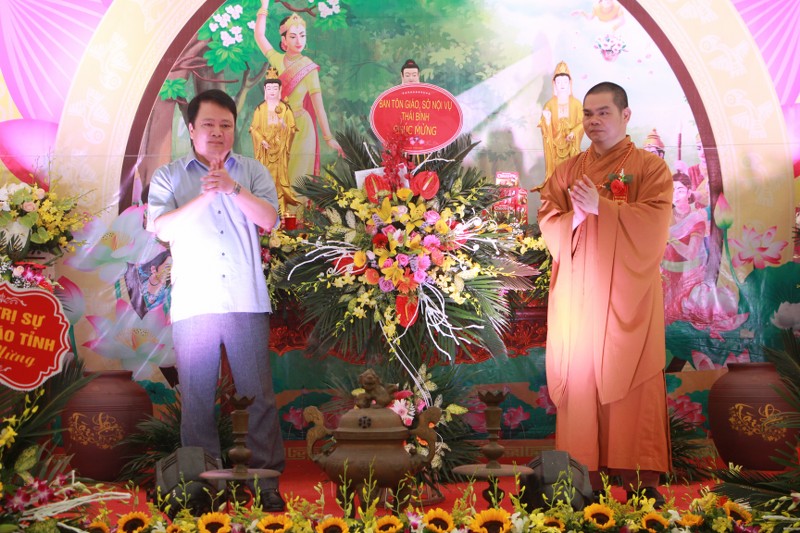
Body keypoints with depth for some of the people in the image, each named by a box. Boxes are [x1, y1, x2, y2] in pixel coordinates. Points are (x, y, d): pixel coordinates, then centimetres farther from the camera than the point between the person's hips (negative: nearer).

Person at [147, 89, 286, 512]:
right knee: (196, 397, 6)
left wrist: (233, 188, -19)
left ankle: (267, 477, 10)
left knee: (258, 394, 1)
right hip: (192, 305, 0)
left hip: (247, 303, 0)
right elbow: (161, 228, -7)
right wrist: (204, 196, -17)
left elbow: (269, 219, -5)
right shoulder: (168, 176, 8)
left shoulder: (253, 172, 11)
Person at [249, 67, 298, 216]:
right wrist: (262, 140, -13)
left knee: (280, 175, -3)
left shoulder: (285, 108, 4)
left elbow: (292, 127, 1)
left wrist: (284, 127, -20)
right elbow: (254, 128, 3)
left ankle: (281, 208, -1)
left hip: (280, 148, 0)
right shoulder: (260, 109, 5)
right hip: (265, 148, 0)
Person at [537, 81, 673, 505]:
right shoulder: (567, 170, 14)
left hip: (627, 294, -2)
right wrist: (577, 214, -13)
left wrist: (601, 206, -15)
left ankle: (639, 476, 7)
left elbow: (654, 221, -10)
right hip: (577, 293, 3)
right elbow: (547, 221, 6)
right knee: (579, 378, 1)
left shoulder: (651, 167, 3)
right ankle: (584, 472, 10)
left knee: (632, 382, -1)